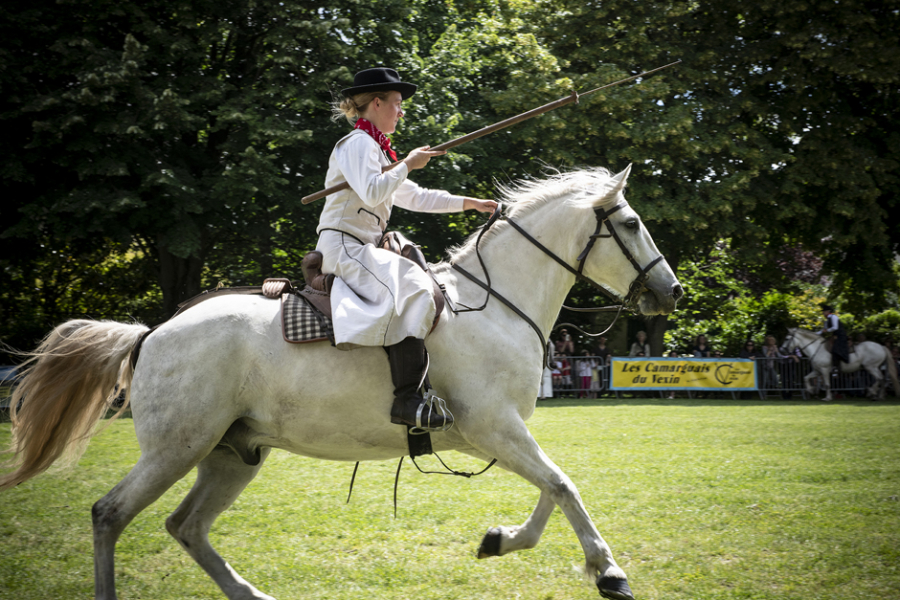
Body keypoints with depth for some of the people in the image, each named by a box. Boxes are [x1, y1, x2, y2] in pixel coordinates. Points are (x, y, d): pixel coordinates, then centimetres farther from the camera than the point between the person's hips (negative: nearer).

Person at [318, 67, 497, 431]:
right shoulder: (358, 144, -6)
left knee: (422, 286, 9)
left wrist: (470, 203, 26)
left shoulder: (375, 149, 25)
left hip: (360, 249, 11)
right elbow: (372, 193, -22)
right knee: (412, 290, -29)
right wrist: (407, 165, -11)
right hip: (343, 247, -11)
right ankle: (406, 399, -38)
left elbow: (415, 197, 29)